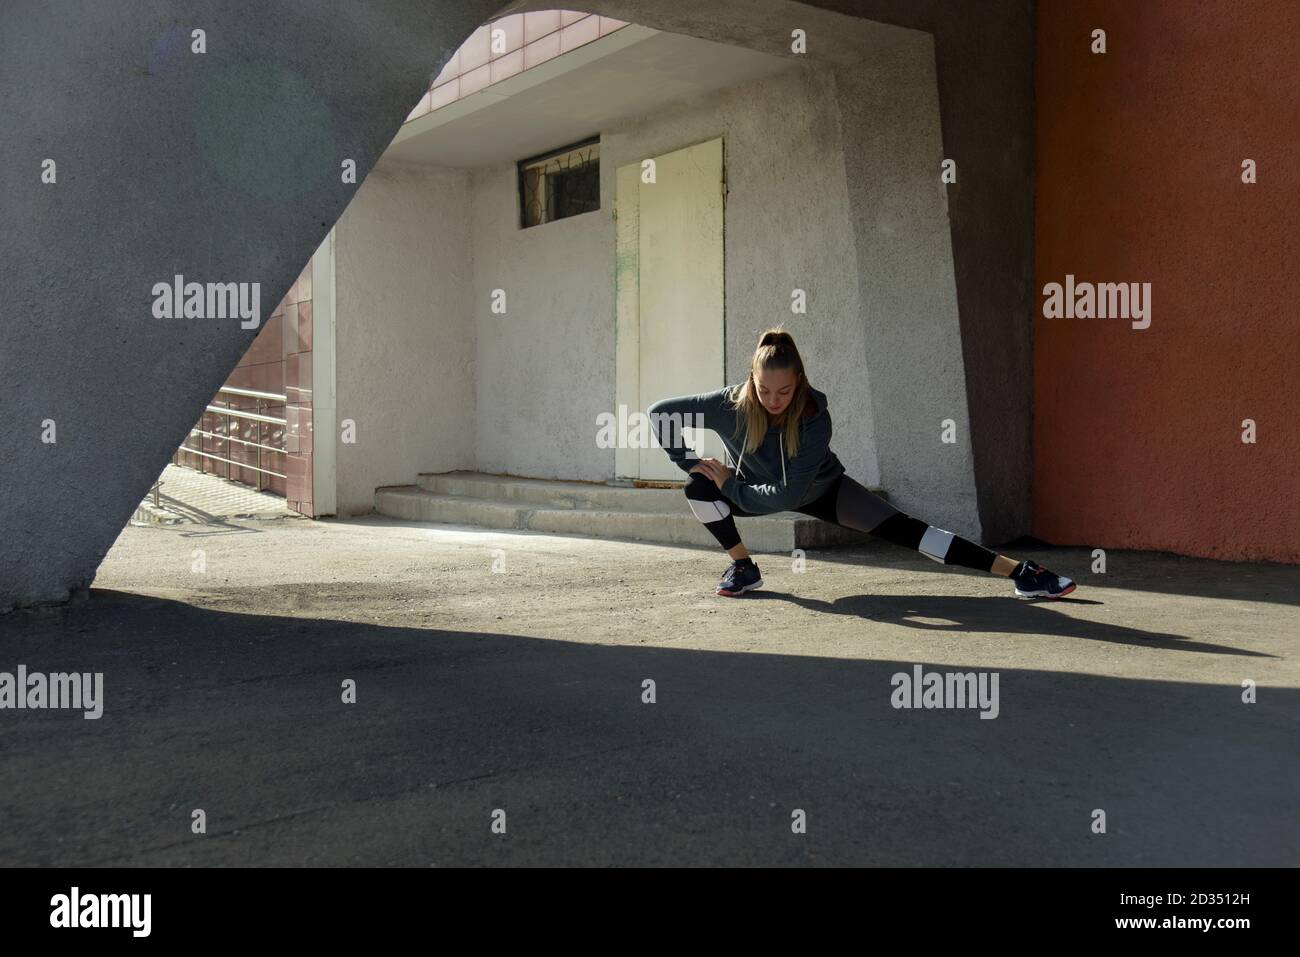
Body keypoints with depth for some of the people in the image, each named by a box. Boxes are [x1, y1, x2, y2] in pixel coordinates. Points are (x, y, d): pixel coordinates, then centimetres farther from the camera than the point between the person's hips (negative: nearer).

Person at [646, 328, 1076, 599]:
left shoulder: (815, 417, -34)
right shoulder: (730, 405, -30)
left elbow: (791, 494, -36)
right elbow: (658, 412, -20)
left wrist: (732, 485, -28)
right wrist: (690, 465, -22)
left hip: (820, 489, -2)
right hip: (756, 489, 2)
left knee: (903, 530, -16)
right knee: (699, 488, -26)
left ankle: (1021, 572, -15)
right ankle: (743, 568, -4)